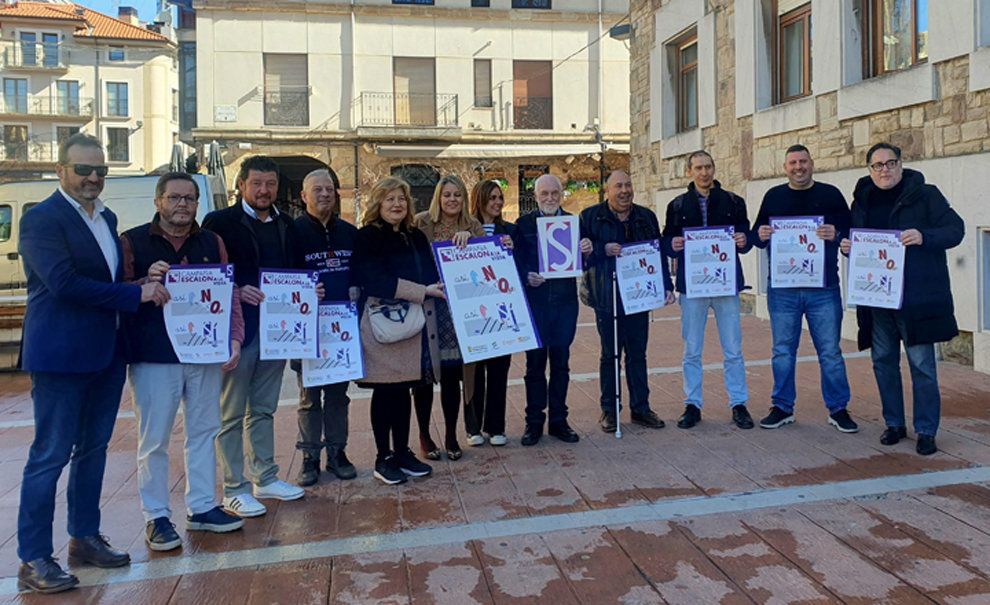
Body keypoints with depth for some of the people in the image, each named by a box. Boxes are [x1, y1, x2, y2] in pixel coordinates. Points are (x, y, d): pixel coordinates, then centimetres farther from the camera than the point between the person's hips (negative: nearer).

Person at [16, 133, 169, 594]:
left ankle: (85, 539, 29)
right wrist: (136, 294, -19)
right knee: (50, 456, -1)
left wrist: (147, 280, -1)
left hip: (104, 355, 8)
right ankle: (34, 561, 9)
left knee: (93, 449, 15)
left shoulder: (107, 219, 15)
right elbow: (64, 283, -21)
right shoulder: (42, 219, -10)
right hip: (60, 356, -8)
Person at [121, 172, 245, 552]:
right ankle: (156, 518, 14)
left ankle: (202, 508, 24)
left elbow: (229, 295, 9)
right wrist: (147, 282, -20)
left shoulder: (212, 243, 10)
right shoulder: (133, 242, 1)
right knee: (154, 440, 2)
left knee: (204, 432, 11)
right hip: (154, 357, -3)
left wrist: (234, 339, -3)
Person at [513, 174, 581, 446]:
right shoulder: (524, 223, 3)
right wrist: (527, 277, -19)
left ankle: (558, 420, 20)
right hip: (535, 300, -2)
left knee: (561, 362, 9)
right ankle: (534, 421, 15)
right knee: (535, 363, 4)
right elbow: (517, 260, 0)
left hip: (565, 301, 2)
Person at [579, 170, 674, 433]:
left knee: (638, 354, 9)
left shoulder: (646, 217, 11)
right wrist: (604, 250, -19)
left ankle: (640, 408, 20)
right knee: (609, 354, 5)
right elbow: (580, 252, -2)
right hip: (607, 299, -3)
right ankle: (608, 410, 15)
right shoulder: (591, 217, 1)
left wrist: (666, 286, 4)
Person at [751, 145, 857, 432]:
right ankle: (782, 407, 20)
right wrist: (760, 235, -10)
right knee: (783, 350, 8)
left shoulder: (830, 195, 5)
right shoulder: (773, 196, 10)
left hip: (823, 289, -1)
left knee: (830, 351, 2)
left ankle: (838, 409, 16)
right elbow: (756, 233, 13)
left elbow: (850, 231, 1)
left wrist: (836, 234, -20)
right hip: (782, 289, 2)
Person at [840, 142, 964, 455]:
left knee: (921, 365, -2)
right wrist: (846, 246, 0)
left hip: (916, 298, -4)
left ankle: (926, 430, 9)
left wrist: (924, 237, -22)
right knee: (883, 360, 10)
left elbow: (956, 229, -4)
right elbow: (854, 240, 23)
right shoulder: (863, 201, 13)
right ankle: (894, 424, 24)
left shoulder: (925, 195, 0)